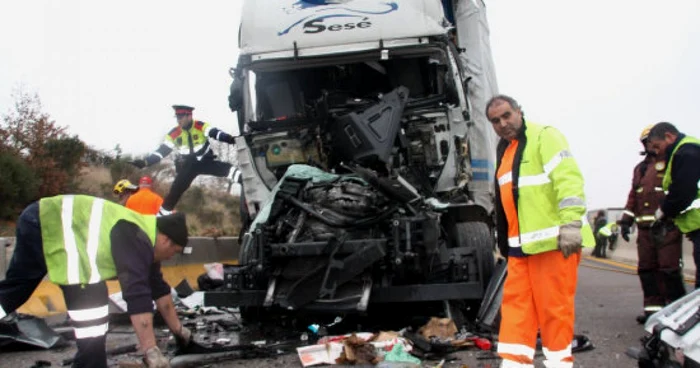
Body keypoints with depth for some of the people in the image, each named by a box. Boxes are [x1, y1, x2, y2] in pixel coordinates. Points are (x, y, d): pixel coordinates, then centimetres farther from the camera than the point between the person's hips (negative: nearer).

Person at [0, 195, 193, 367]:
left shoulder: (144, 234, 7)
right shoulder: (135, 239, -24)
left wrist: (178, 330, 22)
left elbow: (158, 288, 15)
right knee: (90, 294, -16)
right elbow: (137, 294, -32)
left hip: (41, 221, 11)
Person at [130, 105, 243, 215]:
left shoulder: (201, 126, -13)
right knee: (175, 190, -5)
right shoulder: (174, 134, -5)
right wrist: (145, 162, -12)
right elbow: (162, 151, -2)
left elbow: (216, 133, -28)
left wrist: (229, 139, -50)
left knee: (223, 168, -32)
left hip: (205, 161, -2)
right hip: (188, 166, 2)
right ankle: (161, 215, 6)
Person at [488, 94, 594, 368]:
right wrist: (506, 241, 21)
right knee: (516, 304, 5)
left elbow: (568, 178, -16)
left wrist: (571, 224, -25)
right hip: (520, 245, 8)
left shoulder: (543, 136, -5)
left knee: (554, 305, -4)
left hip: (553, 240, -8)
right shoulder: (504, 151, 22)